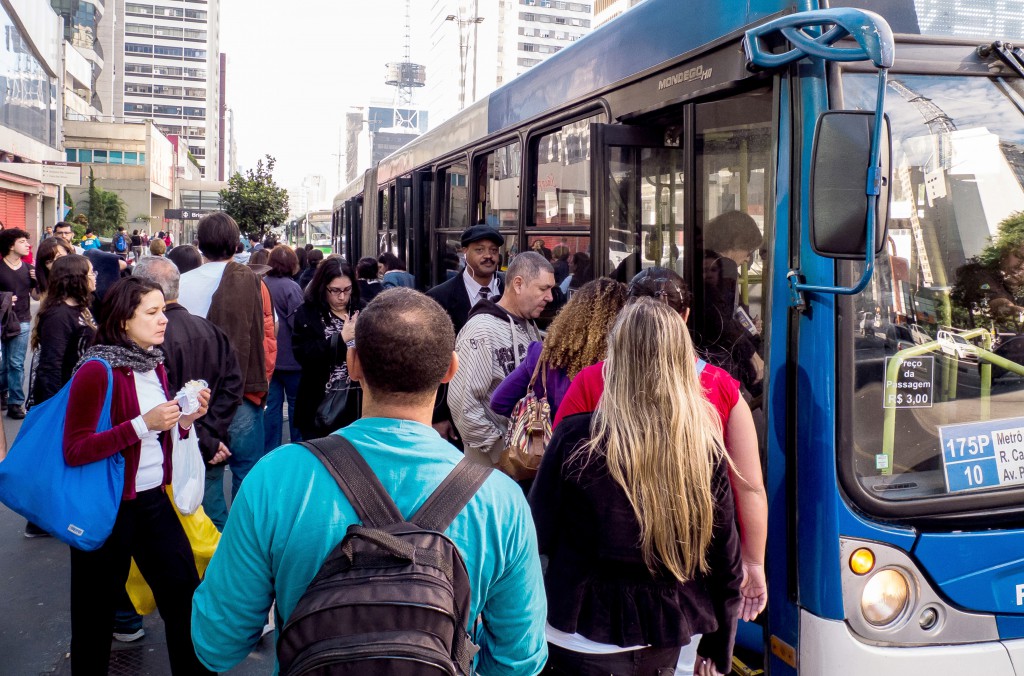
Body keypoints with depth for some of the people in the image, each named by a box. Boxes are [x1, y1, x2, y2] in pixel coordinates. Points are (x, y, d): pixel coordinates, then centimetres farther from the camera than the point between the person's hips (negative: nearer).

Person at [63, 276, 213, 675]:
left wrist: (186, 420, -1)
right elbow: (75, 450, -21)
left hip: (154, 499, 7)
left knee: (185, 593, 7)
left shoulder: (155, 365, 7)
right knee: (97, 610, 9)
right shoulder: (96, 371, -16)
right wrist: (143, 424, -26)